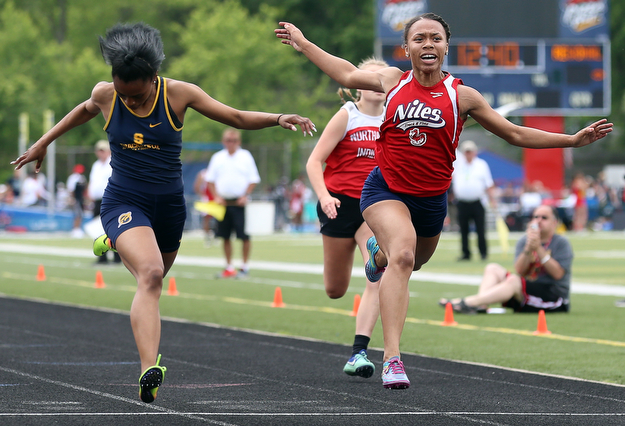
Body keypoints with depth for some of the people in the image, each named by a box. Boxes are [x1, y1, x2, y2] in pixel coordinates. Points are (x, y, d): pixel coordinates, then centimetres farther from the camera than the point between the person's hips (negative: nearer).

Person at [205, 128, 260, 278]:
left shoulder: (245, 156, 2)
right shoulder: (218, 157, 9)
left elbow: (253, 180, 2)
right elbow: (210, 179, 12)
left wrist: (245, 196, -10)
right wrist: (216, 196, -2)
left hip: (240, 202, -3)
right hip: (223, 202, 3)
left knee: (244, 236, -7)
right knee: (225, 236, 5)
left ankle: (245, 266, 2)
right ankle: (229, 267, 14)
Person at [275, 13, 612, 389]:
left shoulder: (461, 96, -2)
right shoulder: (393, 81, 0)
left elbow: (516, 135, 5)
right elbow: (348, 75, 20)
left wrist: (574, 140, -1)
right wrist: (303, 43, 26)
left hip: (431, 199, 3)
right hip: (386, 189, -3)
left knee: (414, 260, 23)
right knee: (403, 254, -29)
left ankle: (379, 253, 63)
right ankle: (392, 359, -37)